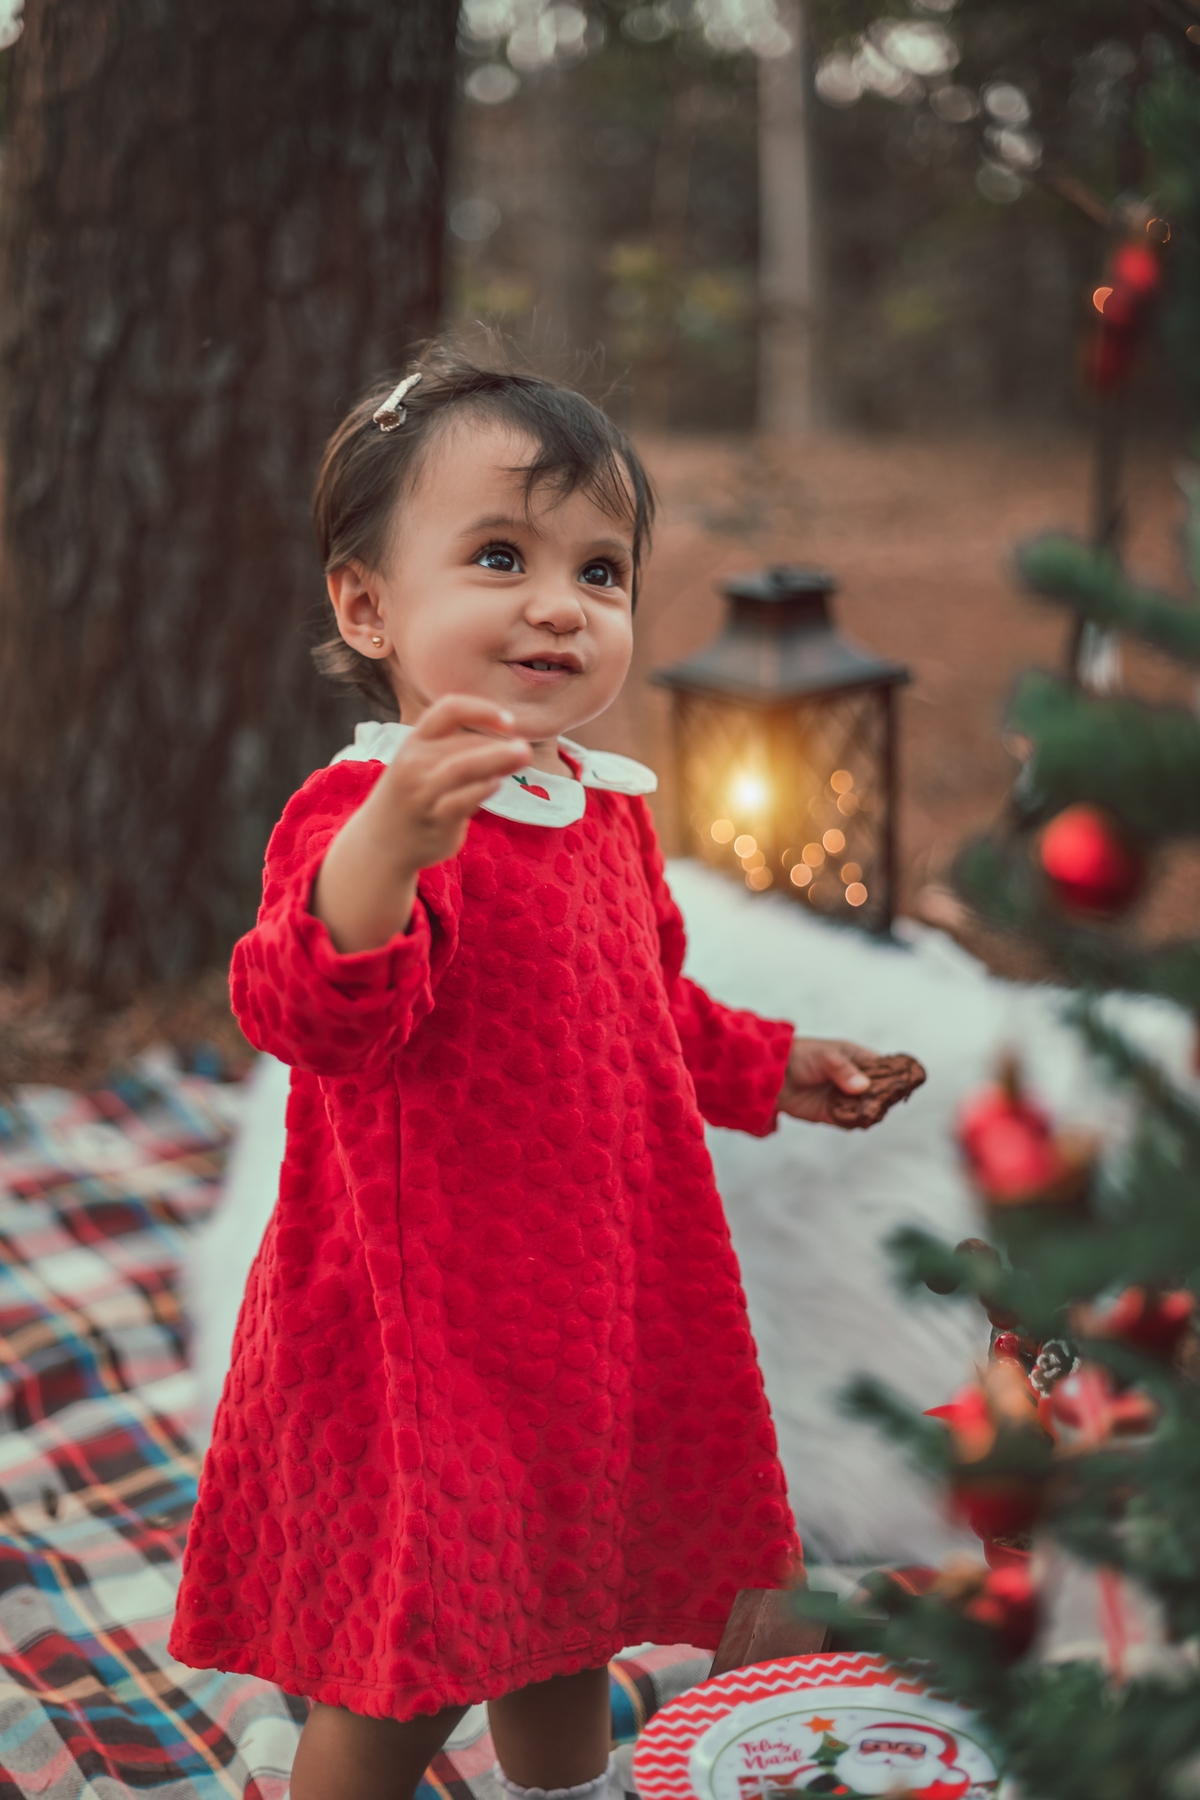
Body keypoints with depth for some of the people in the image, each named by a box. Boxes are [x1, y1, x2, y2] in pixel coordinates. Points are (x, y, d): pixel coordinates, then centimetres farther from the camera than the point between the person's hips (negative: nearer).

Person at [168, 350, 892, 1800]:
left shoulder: (607, 807, 6)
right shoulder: (359, 811, -22)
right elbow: (310, 1015, -41)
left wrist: (765, 1068, 21)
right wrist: (390, 843, -56)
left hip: (592, 1298, 8)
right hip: (421, 1324, -8)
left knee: (569, 1621, 26)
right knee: (404, 1677, 5)